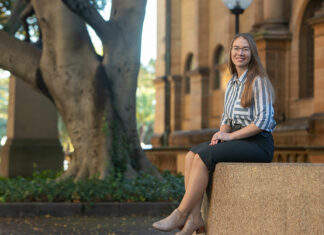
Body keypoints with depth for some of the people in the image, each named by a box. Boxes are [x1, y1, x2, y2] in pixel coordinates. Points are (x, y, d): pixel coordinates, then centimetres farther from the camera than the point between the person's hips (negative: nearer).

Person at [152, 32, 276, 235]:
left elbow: (263, 121, -15)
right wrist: (221, 133, -2)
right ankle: (195, 218, -23)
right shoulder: (232, 84, 17)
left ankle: (181, 214, -16)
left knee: (203, 157, -24)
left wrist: (230, 135, -16)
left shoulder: (258, 81, -8)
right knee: (192, 155, -14)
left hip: (258, 142, -8)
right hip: (237, 140, 8)